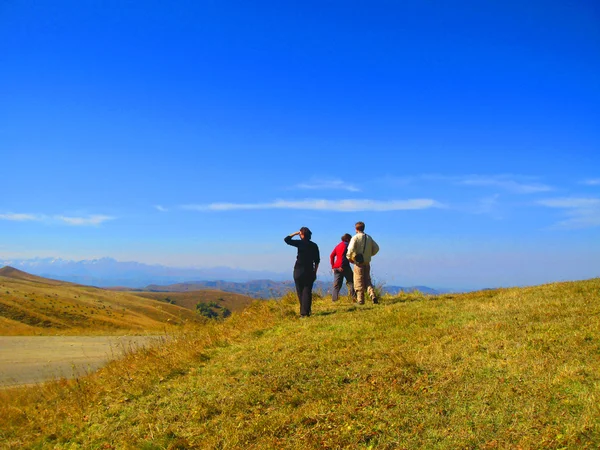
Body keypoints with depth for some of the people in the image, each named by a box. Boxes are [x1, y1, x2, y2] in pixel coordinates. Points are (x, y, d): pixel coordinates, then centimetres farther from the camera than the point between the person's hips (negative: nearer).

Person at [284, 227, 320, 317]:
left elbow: (287, 239, -5)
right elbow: (317, 260, 7)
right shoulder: (314, 245, 5)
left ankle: (304, 312, 7)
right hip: (309, 271, 3)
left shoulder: (300, 243, -7)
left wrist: (295, 233, 4)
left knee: (300, 292, 6)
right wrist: (315, 272, 14)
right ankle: (306, 312, -2)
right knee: (307, 292, 3)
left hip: (299, 271, -3)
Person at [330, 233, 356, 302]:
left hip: (336, 267, 7)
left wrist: (333, 266, 12)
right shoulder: (346, 245, -2)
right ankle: (354, 297, -6)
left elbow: (332, 256, 15)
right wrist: (342, 266, -18)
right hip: (344, 266, -7)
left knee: (336, 284, 6)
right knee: (350, 282, 1)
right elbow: (344, 255, -16)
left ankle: (334, 299, -2)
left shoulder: (338, 246, 21)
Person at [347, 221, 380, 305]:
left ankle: (360, 300, 4)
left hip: (359, 262, -5)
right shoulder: (369, 237, 9)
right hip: (367, 262, 5)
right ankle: (373, 295, -6)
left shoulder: (355, 237, -8)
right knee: (367, 280, 13)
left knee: (359, 282, 3)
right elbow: (376, 248, 9)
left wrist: (349, 258, -3)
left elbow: (351, 249, -19)